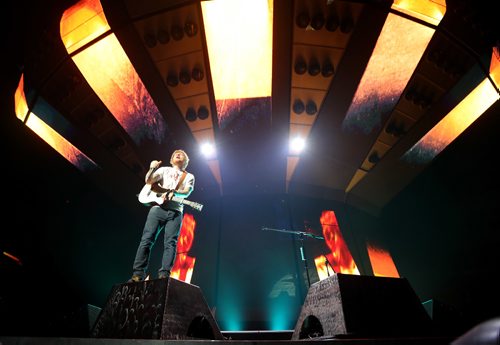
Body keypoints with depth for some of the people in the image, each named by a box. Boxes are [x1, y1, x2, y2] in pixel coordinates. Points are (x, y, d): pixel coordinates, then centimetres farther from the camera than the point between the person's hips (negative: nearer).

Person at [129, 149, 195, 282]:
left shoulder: (189, 176, 18)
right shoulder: (164, 169, 20)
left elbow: (187, 192, -1)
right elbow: (148, 181, 6)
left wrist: (172, 193, -20)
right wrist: (152, 168, -12)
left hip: (175, 212, 0)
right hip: (158, 208, 1)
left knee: (170, 243, -12)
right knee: (146, 240, -8)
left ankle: (164, 274, -16)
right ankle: (138, 274, -7)